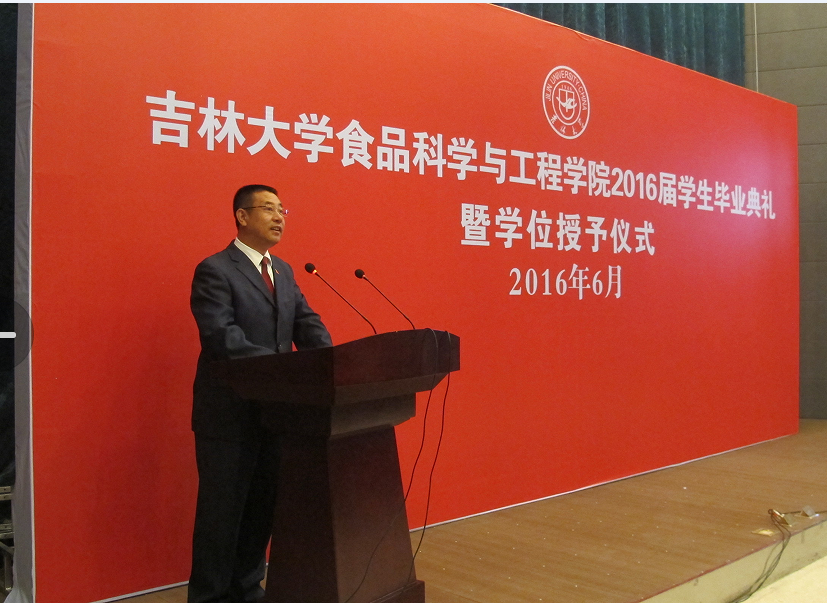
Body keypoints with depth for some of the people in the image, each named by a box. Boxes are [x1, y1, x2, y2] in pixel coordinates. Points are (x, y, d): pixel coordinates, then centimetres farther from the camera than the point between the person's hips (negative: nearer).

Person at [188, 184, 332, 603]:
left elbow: (306, 324, 6)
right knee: (223, 507, 5)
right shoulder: (215, 271, -11)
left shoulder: (283, 271, 13)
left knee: (262, 504, 15)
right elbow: (222, 337, -22)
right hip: (230, 412, -7)